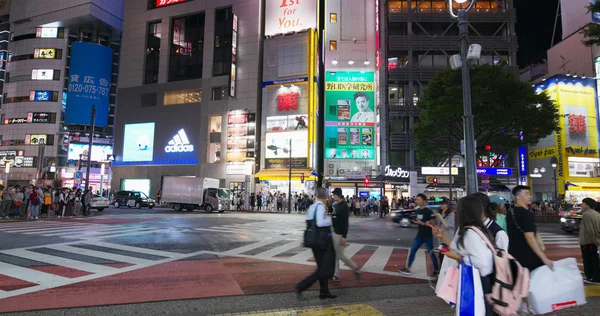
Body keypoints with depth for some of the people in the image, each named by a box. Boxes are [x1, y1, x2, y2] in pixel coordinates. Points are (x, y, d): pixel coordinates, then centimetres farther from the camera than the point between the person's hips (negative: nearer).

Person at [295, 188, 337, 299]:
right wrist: (329, 221, -10)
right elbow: (320, 223, -28)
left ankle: (324, 292, 26)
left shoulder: (311, 207, 9)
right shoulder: (321, 206, -17)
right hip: (322, 238, -9)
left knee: (322, 267, 18)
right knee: (324, 268, 1)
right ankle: (301, 286, -4)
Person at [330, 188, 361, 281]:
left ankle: (356, 268, 17)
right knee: (334, 255, 11)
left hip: (340, 234, -9)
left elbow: (346, 222, -20)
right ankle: (336, 275, 20)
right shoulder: (336, 205, 9)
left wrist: (344, 237, -22)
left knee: (340, 255, 0)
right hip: (334, 232, 9)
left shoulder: (344, 206, -17)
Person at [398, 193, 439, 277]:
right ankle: (407, 268, 13)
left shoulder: (429, 212, -17)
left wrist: (422, 223, -24)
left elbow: (433, 223, -18)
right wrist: (415, 221, -1)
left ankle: (436, 271, 21)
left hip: (428, 236, -7)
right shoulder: (418, 211, 7)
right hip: (419, 235, 7)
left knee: (431, 253, 5)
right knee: (412, 251, 7)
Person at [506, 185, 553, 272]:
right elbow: (529, 237, -24)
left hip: (514, 255, 8)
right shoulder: (525, 213, -16)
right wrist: (544, 258, -25)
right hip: (528, 257, -8)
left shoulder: (510, 213, 10)